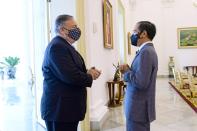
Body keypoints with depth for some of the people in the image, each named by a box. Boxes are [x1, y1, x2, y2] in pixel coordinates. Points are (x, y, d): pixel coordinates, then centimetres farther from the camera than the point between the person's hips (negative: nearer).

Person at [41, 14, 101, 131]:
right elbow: (70, 76, -27)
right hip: (60, 109, -10)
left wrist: (88, 73, -1)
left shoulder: (64, 45, 15)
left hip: (67, 107, 10)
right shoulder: (57, 47, -18)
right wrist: (90, 76, -10)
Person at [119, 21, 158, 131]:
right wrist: (129, 69, 1)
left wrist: (126, 71, -12)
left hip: (139, 108, -10)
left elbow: (141, 83, -27)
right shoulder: (149, 50, 11)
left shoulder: (145, 52, -20)